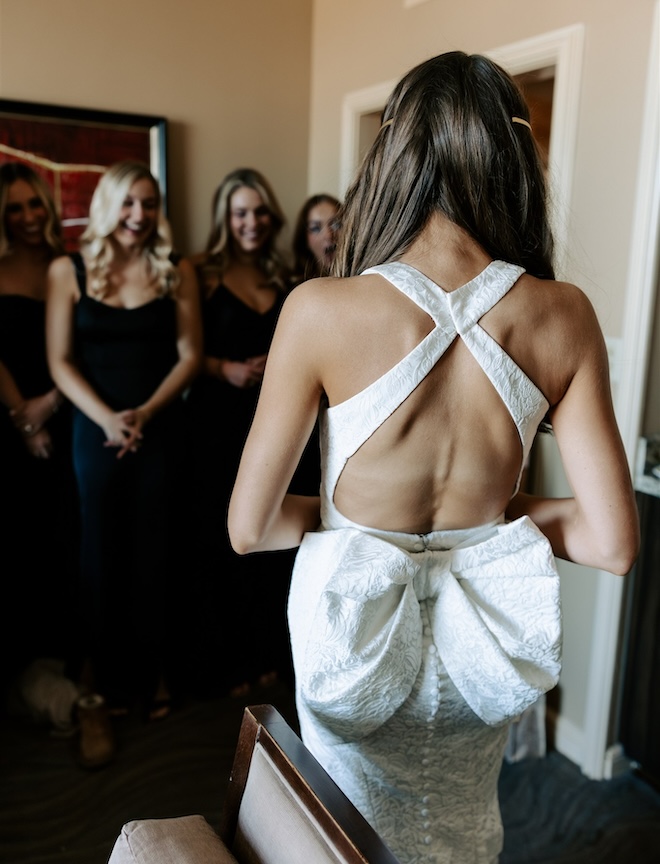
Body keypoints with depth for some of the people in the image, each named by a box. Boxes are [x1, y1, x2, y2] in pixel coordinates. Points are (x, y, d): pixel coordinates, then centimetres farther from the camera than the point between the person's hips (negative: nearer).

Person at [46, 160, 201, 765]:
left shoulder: (176, 271, 2)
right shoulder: (69, 271, 2)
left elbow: (190, 354, -1)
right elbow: (60, 361, -2)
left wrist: (145, 413, -13)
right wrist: (106, 418, -15)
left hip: (161, 430, 0)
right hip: (97, 431, 0)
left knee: (156, 552, 7)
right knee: (104, 554, 7)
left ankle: (155, 671, 24)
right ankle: (112, 677, 21)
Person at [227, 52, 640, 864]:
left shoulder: (321, 309, -22)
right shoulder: (562, 315, -15)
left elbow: (249, 528, -15)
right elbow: (613, 543, -12)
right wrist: (502, 511, 4)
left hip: (355, 638, -2)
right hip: (478, 644, 3)